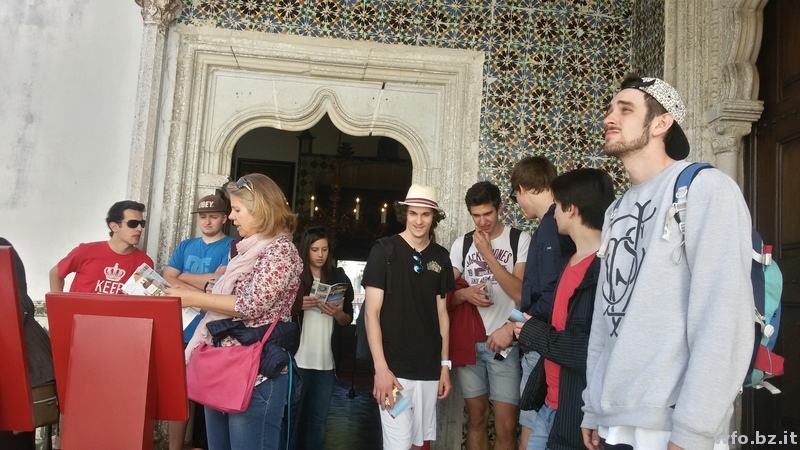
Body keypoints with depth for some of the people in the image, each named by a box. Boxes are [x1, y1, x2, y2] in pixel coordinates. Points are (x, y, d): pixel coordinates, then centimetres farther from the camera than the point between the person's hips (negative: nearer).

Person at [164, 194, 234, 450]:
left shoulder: (231, 246, 0)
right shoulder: (185, 246, 15)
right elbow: (167, 279, 5)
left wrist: (182, 276, -2)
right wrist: (202, 288, -11)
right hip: (183, 330, 4)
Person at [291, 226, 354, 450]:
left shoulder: (339, 278, 6)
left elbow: (348, 319, 9)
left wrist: (338, 314, -12)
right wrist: (298, 306, -17)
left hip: (327, 360, 2)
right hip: (297, 358, -2)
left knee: (317, 419, 9)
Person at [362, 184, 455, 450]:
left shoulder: (440, 257, 7)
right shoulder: (384, 251, -6)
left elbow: (441, 313, 12)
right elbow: (371, 312, -9)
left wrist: (445, 364, 9)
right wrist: (380, 367, -15)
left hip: (429, 369, 5)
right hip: (395, 367, -4)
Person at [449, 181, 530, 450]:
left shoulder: (520, 240, -4)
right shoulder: (461, 244, 8)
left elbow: (521, 294, -12)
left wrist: (487, 253, -15)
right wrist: (463, 294, -13)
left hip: (504, 343, -3)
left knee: (506, 426, -2)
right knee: (476, 419, 12)